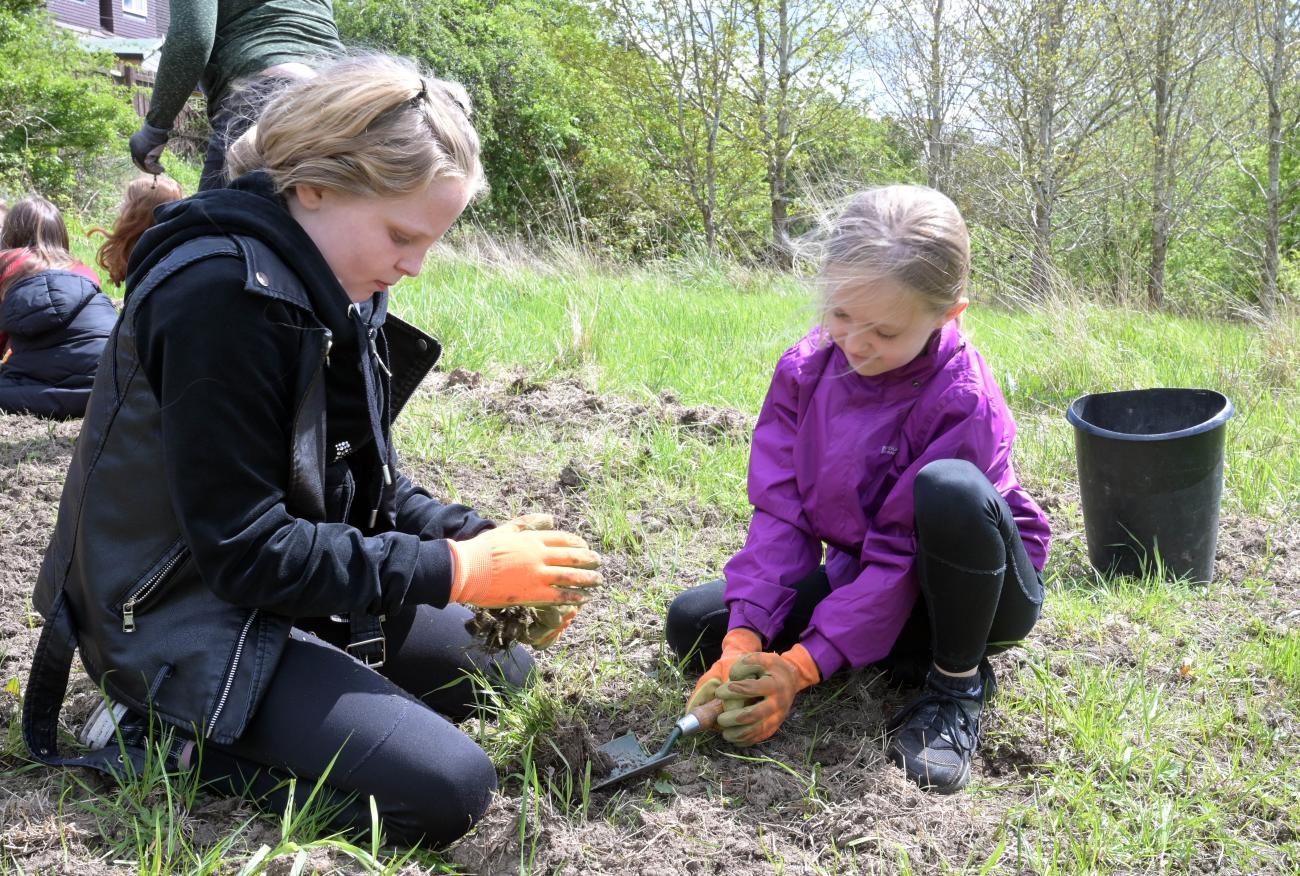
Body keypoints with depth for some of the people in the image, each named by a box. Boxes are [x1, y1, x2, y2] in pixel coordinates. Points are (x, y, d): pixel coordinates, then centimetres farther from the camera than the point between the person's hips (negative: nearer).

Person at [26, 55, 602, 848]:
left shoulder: (336, 290, 2)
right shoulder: (221, 296, -26)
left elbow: (365, 479, 9)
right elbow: (244, 552, -26)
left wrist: (478, 541, -9)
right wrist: (459, 570, -23)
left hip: (293, 585, 9)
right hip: (190, 617, -9)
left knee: (502, 663, 18)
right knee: (447, 789, -20)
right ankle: (171, 737, -4)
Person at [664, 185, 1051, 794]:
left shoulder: (960, 401, -27)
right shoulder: (805, 371, -10)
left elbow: (901, 554, -26)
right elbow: (780, 513, -11)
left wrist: (800, 667, -28)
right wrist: (745, 641, -24)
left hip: (978, 589, -6)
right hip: (867, 577, 6)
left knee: (950, 488, -39)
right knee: (694, 624, -8)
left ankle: (958, 682, -14)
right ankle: (906, 657, 2)